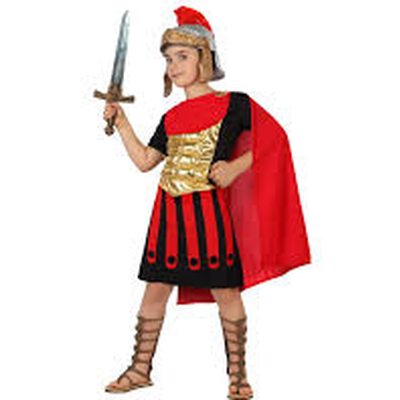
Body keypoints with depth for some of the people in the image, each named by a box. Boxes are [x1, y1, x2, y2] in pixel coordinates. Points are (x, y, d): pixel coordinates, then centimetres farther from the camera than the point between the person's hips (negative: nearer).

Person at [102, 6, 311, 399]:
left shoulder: (233, 103, -2)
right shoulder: (172, 117, 14)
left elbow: (274, 136, -4)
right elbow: (144, 161, 13)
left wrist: (235, 167, -14)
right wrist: (120, 121, 9)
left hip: (208, 209, -5)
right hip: (168, 212, 6)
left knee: (224, 291, 3)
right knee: (155, 288, 8)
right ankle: (140, 368, 19)